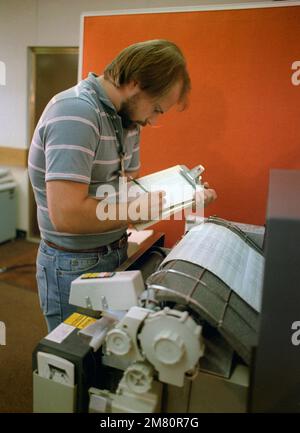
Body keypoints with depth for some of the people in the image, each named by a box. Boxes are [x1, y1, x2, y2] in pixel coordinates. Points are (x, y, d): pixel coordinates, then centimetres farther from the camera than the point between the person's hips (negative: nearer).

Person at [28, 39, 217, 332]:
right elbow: (67, 215, -33)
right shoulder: (76, 113, -24)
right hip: (75, 267, -8)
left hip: (115, 255, 8)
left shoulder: (126, 115, 5)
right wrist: (147, 207, -23)